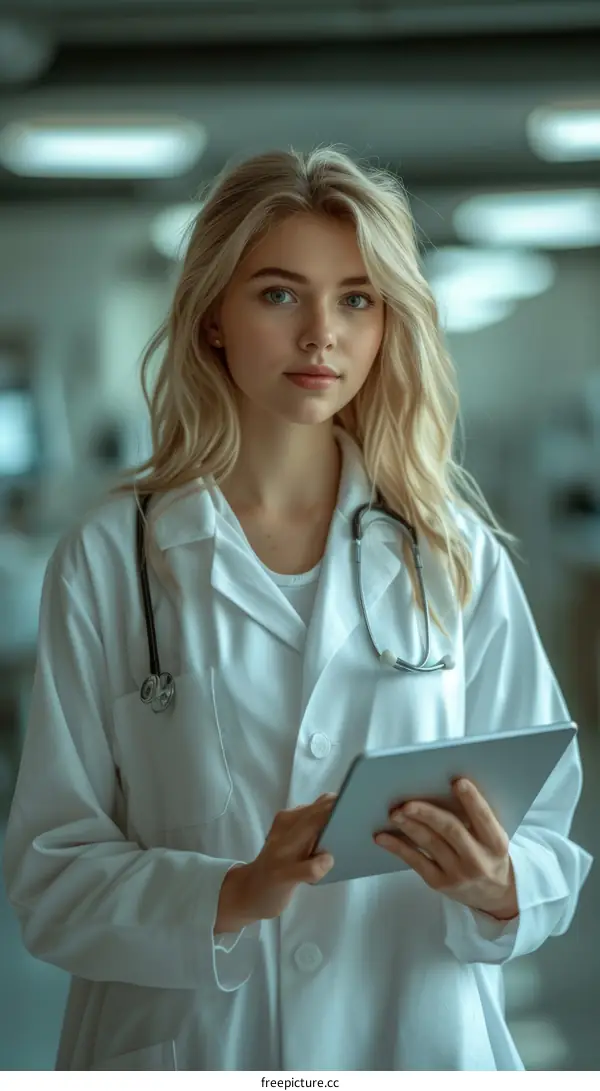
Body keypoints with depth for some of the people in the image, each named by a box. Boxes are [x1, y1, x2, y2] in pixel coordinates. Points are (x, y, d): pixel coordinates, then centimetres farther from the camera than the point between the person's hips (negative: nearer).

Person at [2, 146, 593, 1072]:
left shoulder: (458, 553, -3)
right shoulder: (110, 559, -7)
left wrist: (500, 889, -20)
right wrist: (232, 896, -23)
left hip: (419, 1033, 2)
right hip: (187, 1040, -1)